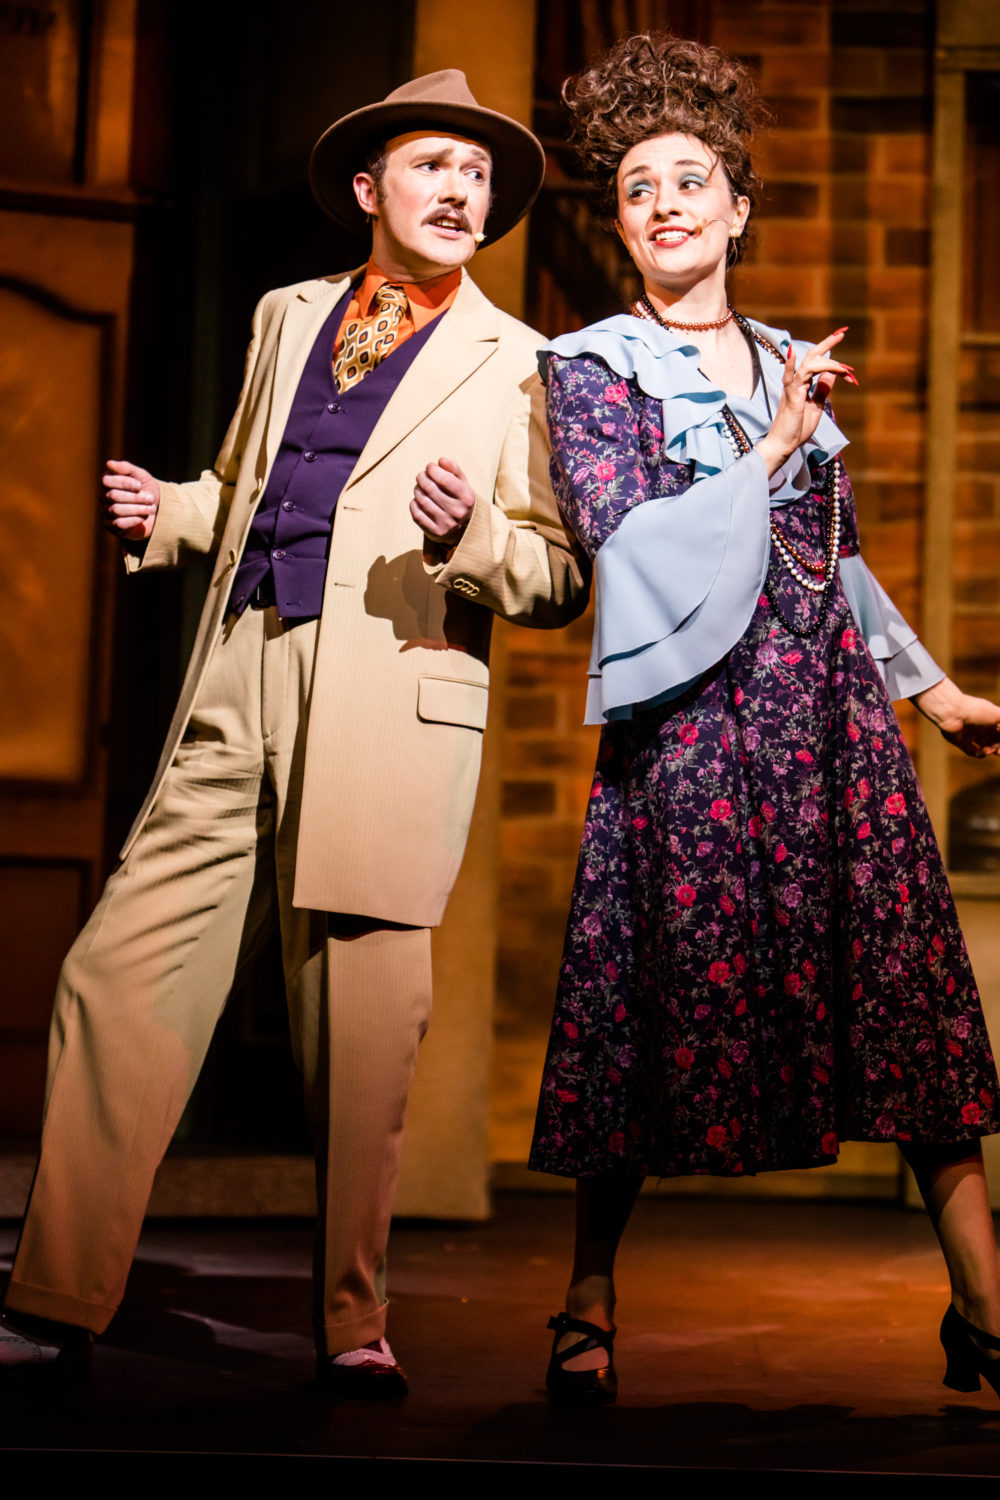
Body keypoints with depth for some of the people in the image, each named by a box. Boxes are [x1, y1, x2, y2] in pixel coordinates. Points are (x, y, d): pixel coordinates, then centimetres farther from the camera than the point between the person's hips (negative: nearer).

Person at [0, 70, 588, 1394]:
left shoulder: (518, 365, 11)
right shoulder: (288, 316, 22)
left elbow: (563, 580, 6)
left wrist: (472, 533, -14)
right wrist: (164, 514, 11)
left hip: (394, 705, -3)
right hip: (236, 690, 4)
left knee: (364, 1019, -4)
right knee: (121, 974, -4)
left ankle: (351, 1324, 11)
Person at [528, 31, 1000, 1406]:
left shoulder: (791, 367, 18)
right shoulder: (592, 368, 3)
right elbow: (634, 545, -11)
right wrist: (772, 451, -6)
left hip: (830, 712, 5)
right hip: (692, 718, -4)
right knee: (666, 1000, -2)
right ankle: (591, 1304, 11)